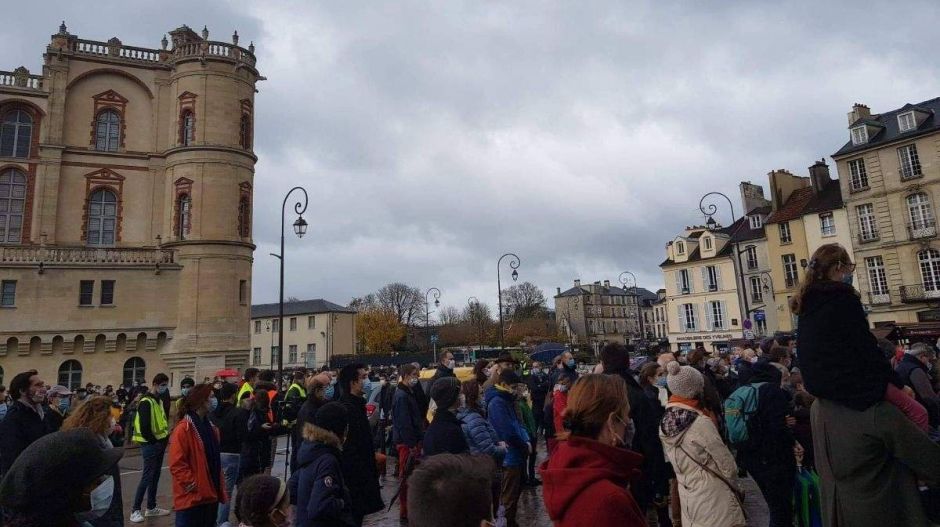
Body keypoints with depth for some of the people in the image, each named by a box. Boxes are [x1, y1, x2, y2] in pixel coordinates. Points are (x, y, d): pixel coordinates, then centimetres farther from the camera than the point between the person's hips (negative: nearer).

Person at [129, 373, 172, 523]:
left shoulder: (159, 401, 14)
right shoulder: (146, 401, -16)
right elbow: (145, 427, -21)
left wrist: (164, 438, 8)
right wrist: (154, 441, -13)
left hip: (158, 443, 9)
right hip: (150, 444, -9)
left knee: (155, 476, 13)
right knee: (147, 477, -6)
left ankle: (151, 508, 21)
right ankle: (135, 510, 2)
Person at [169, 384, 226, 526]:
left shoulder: (211, 427, 12)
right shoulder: (184, 429, -15)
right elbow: (177, 464, -19)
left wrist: (220, 490, 15)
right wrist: (191, 483, -18)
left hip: (210, 495, 8)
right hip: (190, 498, -8)